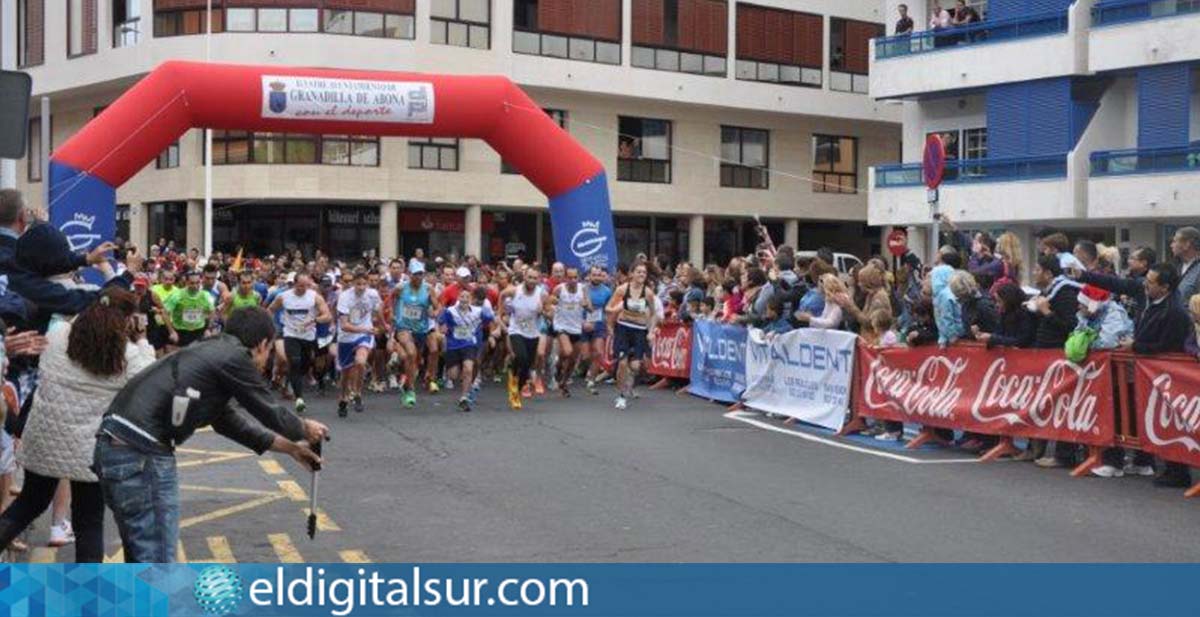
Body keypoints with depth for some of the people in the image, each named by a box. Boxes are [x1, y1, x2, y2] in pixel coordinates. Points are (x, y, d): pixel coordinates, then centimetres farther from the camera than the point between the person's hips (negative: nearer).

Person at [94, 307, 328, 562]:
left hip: (115, 446, 10)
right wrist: (305, 428, 26)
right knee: (156, 564, -4)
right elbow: (271, 413, 5)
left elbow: (228, 421, 32)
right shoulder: (235, 356, -4)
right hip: (140, 453, -10)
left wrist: (291, 447, 40)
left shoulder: (212, 354, 23)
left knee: (141, 559, 21)